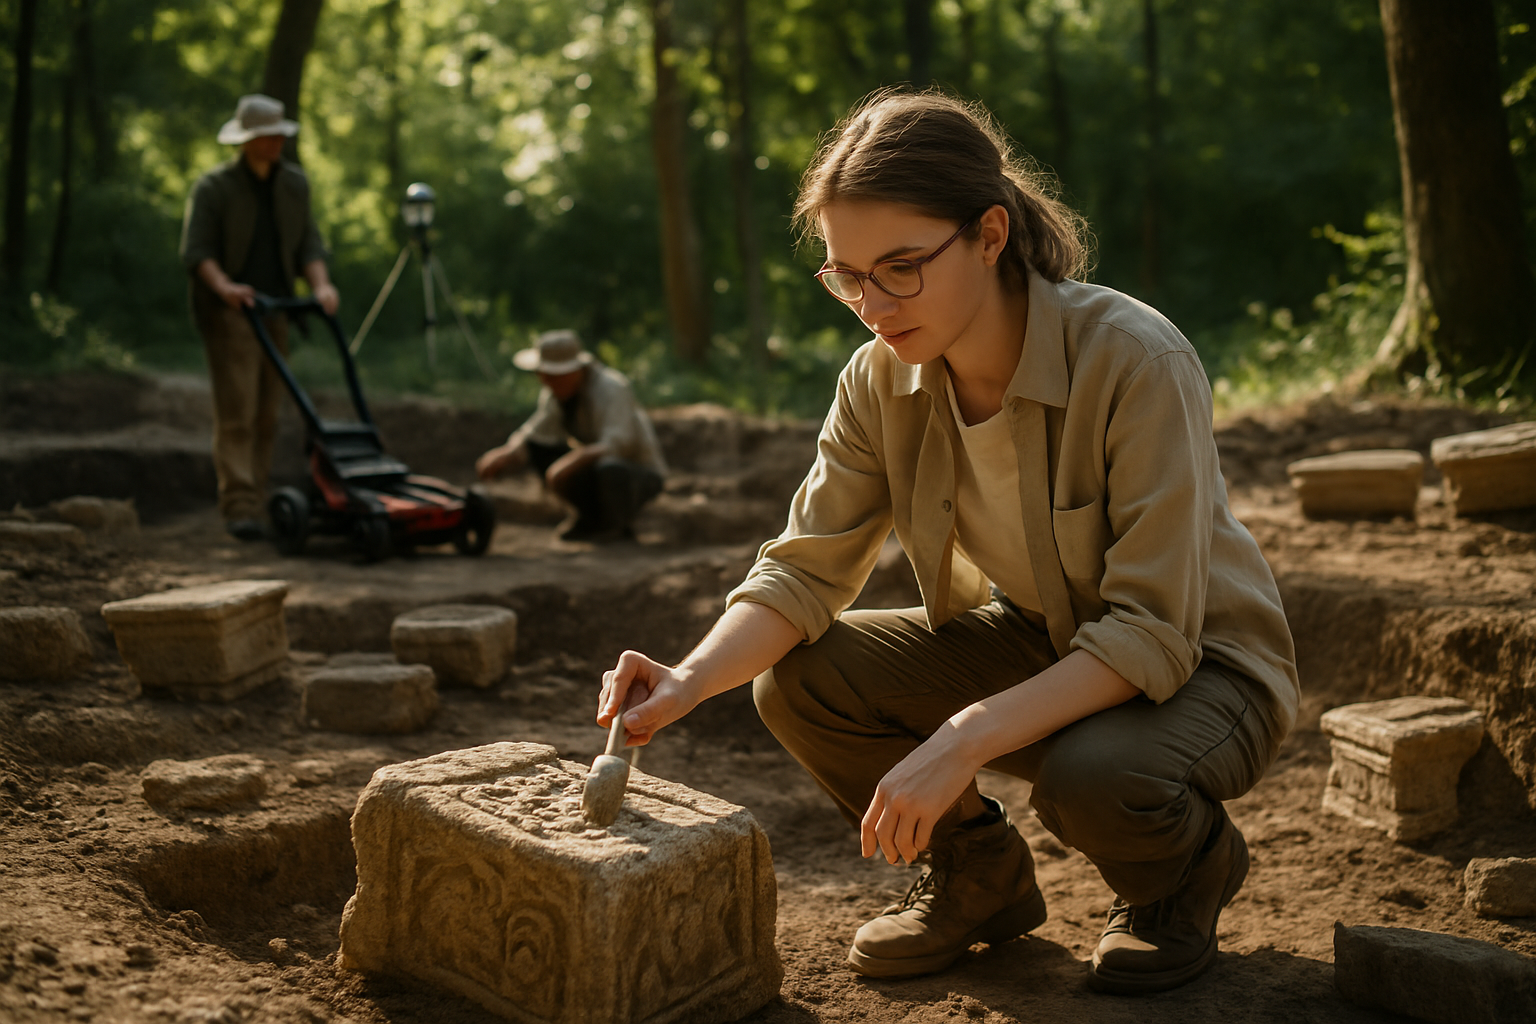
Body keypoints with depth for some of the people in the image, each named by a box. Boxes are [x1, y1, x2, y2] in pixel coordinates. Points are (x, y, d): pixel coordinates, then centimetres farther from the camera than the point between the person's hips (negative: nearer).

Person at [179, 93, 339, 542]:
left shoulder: (294, 184, 10)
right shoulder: (212, 188, -6)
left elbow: (308, 243, 9)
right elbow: (196, 251, -12)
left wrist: (320, 285, -10)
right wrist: (224, 287, -30)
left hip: (275, 310, 5)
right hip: (228, 312, -5)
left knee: (265, 414, 6)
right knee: (237, 412, -12)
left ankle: (254, 501, 12)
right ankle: (239, 507, -15)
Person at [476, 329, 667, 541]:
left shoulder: (608, 388, -26)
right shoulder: (555, 391, -3)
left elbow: (618, 444, -38)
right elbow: (536, 434, -5)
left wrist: (572, 460, -47)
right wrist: (505, 455, -24)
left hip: (642, 474, -7)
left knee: (609, 469, -41)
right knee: (534, 449, -7)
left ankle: (619, 523, -7)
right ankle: (593, 518, 4)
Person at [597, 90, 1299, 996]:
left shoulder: (1138, 365, -29)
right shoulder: (882, 381, -11)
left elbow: (1152, 635, -31)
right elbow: (805, 570, -9)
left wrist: (964, 739, -40)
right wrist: (691, 681, -29)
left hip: (1198, 664, -5)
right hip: (1036, 642, 5)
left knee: (1092, 777, -37)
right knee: (798, 682, -14)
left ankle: (1188, 867, 2)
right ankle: (980, 873, 11)